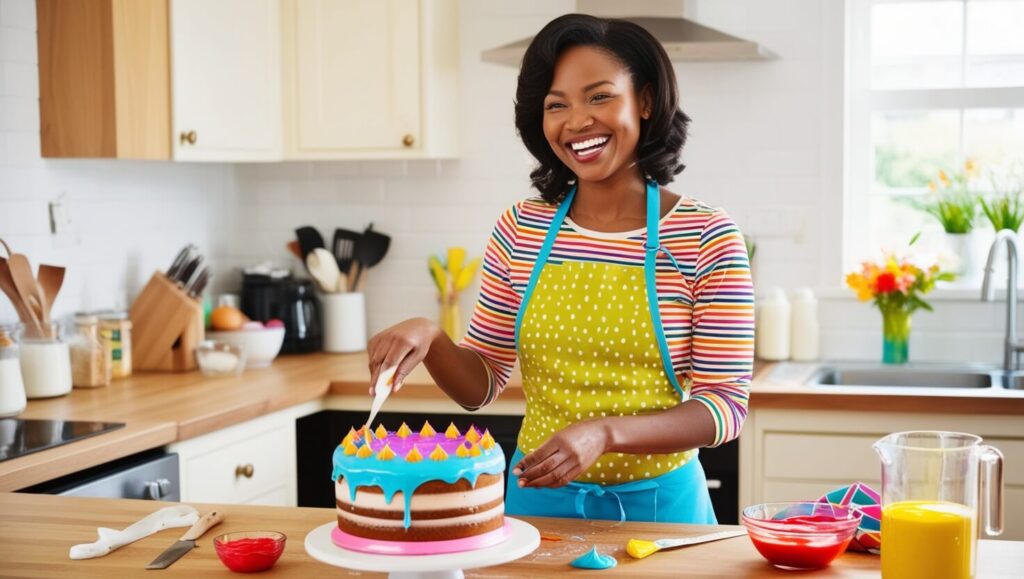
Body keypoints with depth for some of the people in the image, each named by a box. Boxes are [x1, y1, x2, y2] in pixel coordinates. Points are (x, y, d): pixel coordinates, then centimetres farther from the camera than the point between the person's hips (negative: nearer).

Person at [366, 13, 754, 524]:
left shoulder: (707, 238, -11)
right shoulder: (520, 231, -2)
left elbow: (726, 405, -12)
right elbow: (481, 385, 3)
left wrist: (605, 433, -25)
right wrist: (430, 339, -17)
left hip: (657, 501, -2)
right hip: (538, 500, 3)